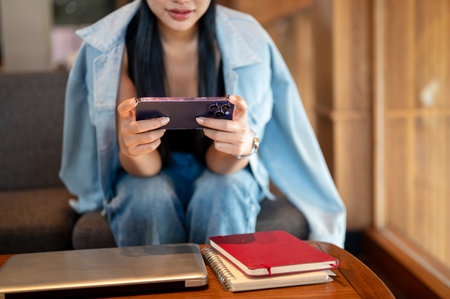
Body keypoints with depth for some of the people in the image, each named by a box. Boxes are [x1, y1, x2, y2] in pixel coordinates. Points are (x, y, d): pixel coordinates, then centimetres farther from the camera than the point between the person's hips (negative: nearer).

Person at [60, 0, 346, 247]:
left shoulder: (245, 39, -20)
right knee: (148, 199, -31)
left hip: (222, 173, 0)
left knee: (221, 195, -31)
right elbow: (143, 168, -20)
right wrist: (130, 150, -44)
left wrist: (243, 144, -43)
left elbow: (219, 163, -19)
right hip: (150, 173, 0)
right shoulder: (110, 45, -19)